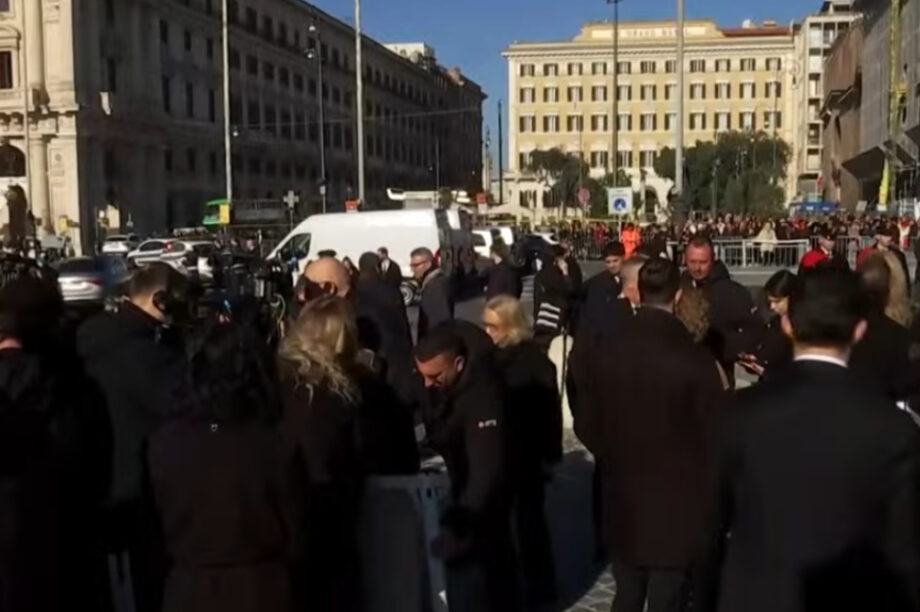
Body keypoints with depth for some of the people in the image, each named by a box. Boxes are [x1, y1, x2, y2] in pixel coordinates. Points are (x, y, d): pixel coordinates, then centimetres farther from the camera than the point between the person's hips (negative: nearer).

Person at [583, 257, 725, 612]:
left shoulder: (606, 355, -6)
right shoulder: (696, 360, -18)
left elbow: (591, 428, 3)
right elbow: (711, 438, -11)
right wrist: (708, 505, 4)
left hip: (622, 508, 4)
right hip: (677, 510, -4)